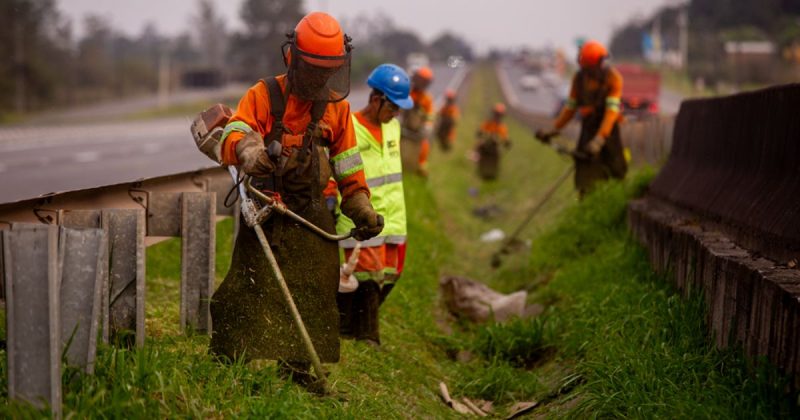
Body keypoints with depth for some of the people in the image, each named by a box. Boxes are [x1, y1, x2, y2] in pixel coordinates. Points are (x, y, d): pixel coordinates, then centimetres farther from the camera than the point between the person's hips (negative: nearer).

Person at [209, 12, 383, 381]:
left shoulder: (337, 107, 9)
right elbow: (233, 133, -17)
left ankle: (298, 368, 15)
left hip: (311, 213, 4)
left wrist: (363, 209, 10)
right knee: (249, 290, -7)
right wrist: (249, 151, -39)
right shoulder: (264, 95, -3)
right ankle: (226, 362, 1)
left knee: (313, 293, 5)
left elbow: (347, 164, 15)